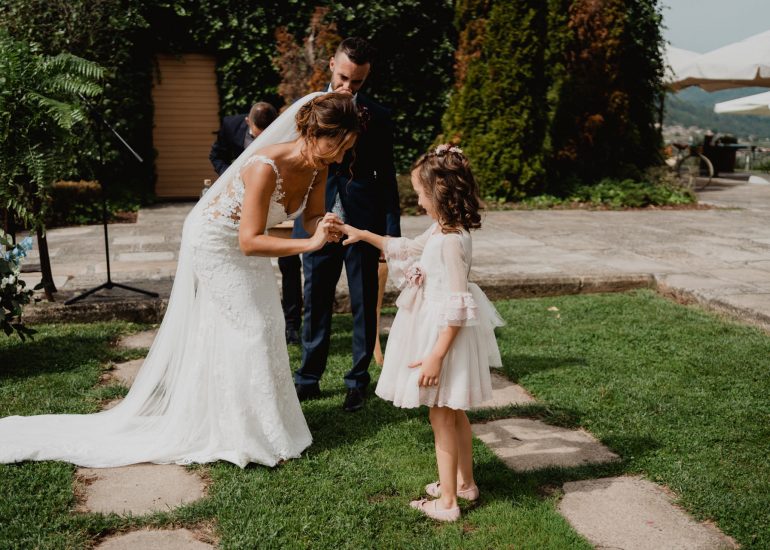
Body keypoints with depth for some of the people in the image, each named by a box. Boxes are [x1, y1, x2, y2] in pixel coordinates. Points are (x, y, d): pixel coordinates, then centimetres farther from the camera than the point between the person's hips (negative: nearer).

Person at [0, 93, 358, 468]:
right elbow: (249, 242, -36)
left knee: (265, 326, 9)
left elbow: (312, 217, -4)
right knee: (244, 331, -6)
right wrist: (311, 244, -41)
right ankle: (241, 435, 6)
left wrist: (326, 225, -27)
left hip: (245, 243, 8)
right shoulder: (265, 167, -36)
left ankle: (261, 421, 24)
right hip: (215, 244, -8)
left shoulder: (318, 167, -13)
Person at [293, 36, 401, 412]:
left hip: (364, 224, -1)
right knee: (315, 304, 10)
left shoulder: (377, 117, 2)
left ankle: (358, 381, 21)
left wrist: (392, 230, 0)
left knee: (364, 305, 7)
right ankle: (308, 378, 22)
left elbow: (386, 177, 3)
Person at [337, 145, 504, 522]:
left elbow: (457, 307, -27)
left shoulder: (450, 240, -25)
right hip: (440, 330, 10)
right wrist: (363, 235, 24)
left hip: (446, 334, -10)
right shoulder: (441, 230, 5)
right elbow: (407, 250, 23)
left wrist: (436, 356, -25)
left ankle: (447, 502, 17)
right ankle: (464, 482, 38)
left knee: (442, 419, 4)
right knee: (454, 414, 21)